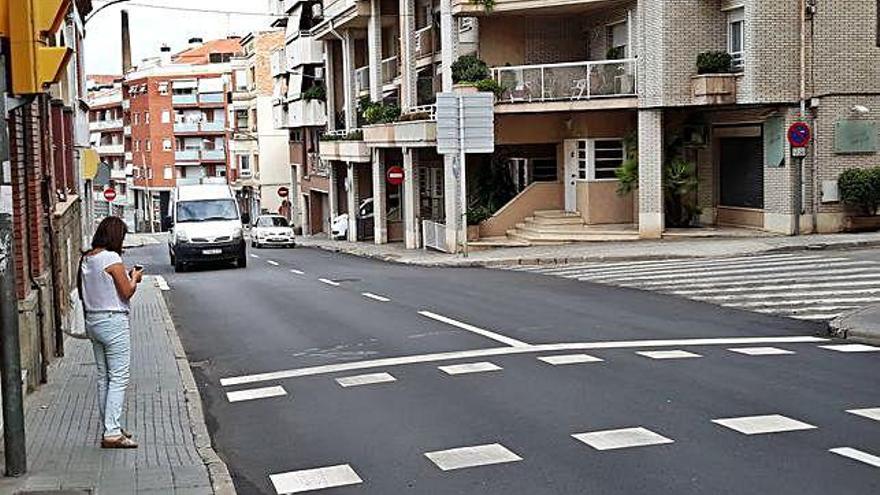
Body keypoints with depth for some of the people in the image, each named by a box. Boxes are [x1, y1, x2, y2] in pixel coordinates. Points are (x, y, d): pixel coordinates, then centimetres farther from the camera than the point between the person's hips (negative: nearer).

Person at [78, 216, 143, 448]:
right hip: (114, 322, -8)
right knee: (118, 378, -5)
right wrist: (134, 278, 5)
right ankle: (112, 433, -9)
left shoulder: (86, 259, 9)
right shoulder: (112, 258, -16)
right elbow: (127, 292, -15)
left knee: (103, 377, 14)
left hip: (93, 321, 9)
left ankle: (110, 427, 21)